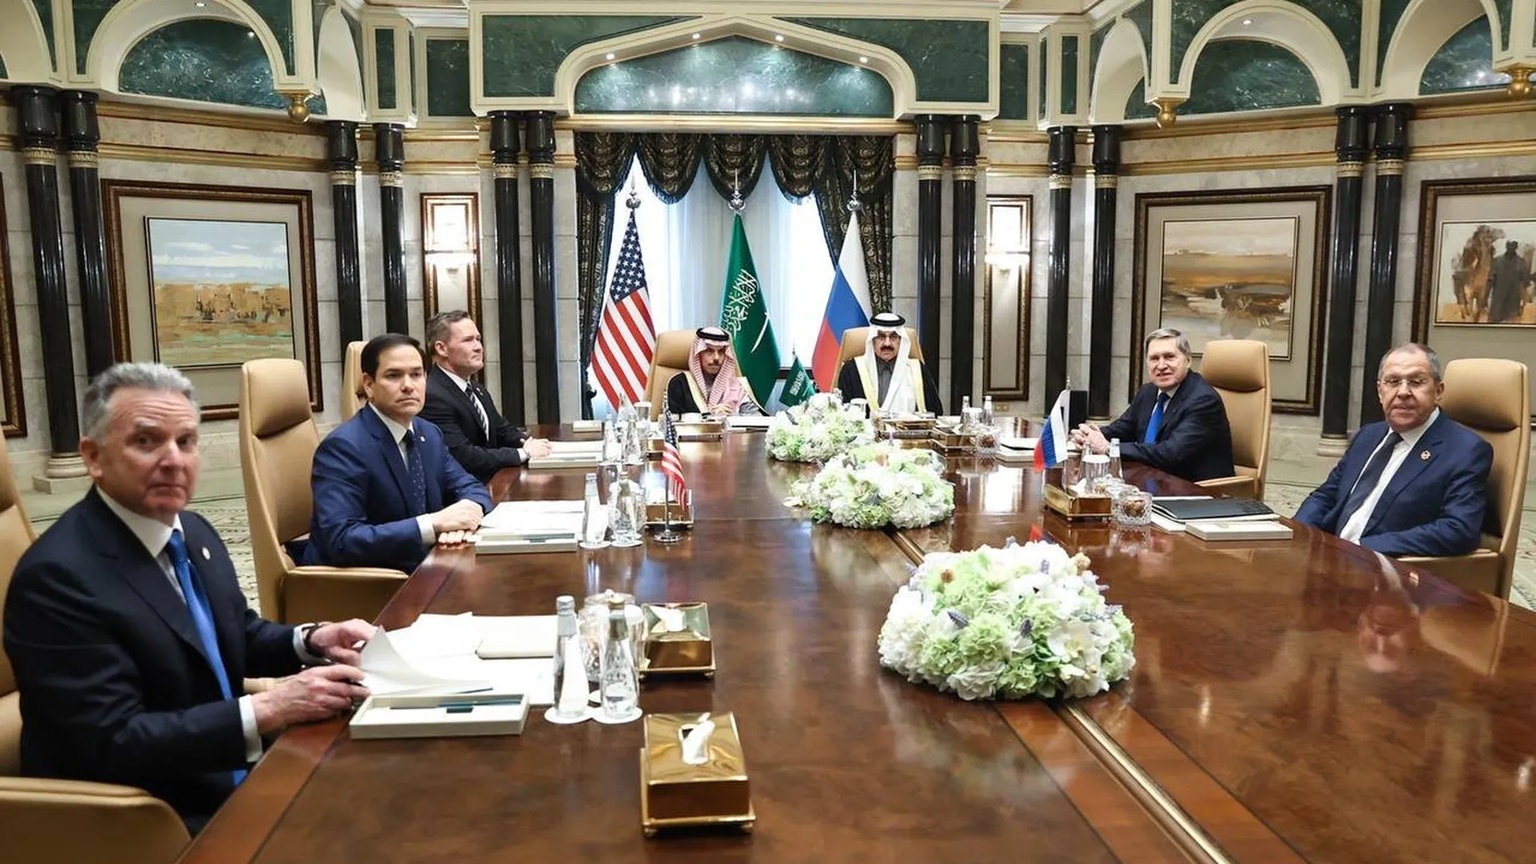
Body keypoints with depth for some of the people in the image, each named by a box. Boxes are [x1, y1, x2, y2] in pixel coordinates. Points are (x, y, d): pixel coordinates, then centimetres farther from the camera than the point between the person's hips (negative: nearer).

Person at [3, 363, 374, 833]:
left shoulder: (193, 532, 4)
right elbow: (113, 742, -22)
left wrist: (311, 641, -3)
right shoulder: (57, 575, -20)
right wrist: (268, 710, -26)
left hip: (233, 774, 7)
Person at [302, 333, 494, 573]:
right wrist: (434, 524, -31)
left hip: (416, 572, 7)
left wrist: (463, 516, -16)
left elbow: (471, 488, 8)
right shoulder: (343, 446, -17)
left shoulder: (429, 433, 6)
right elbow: (341, 541, -25)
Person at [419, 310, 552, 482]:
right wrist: (523, 453, -17)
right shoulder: (432, 397, -17)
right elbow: (463, 456, -23)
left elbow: (503, 429, 20)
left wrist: (527, 442, -1)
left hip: (491, 481, 8)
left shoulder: (477, 390, 11)